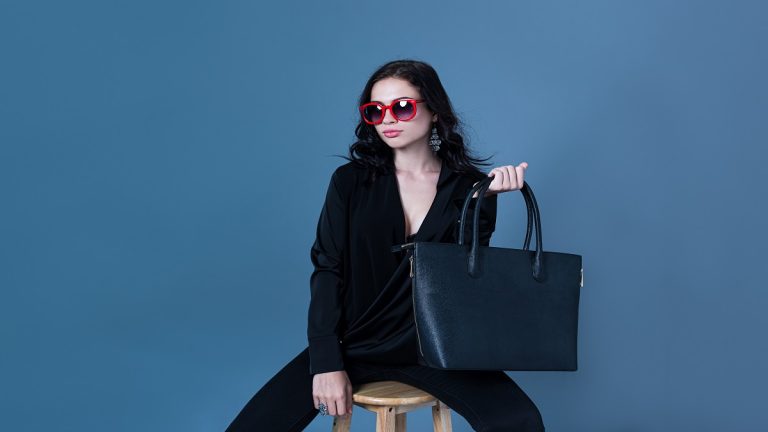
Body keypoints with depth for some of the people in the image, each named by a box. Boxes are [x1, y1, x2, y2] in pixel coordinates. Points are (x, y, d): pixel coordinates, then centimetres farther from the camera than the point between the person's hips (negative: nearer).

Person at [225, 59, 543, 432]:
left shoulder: (468, 187, 1)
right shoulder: (351, 181, 1)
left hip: (433, 347, 0)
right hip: (353, 342, 1)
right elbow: (327, 271, -3)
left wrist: (484, 198, -19)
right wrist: (327, 362, -11)